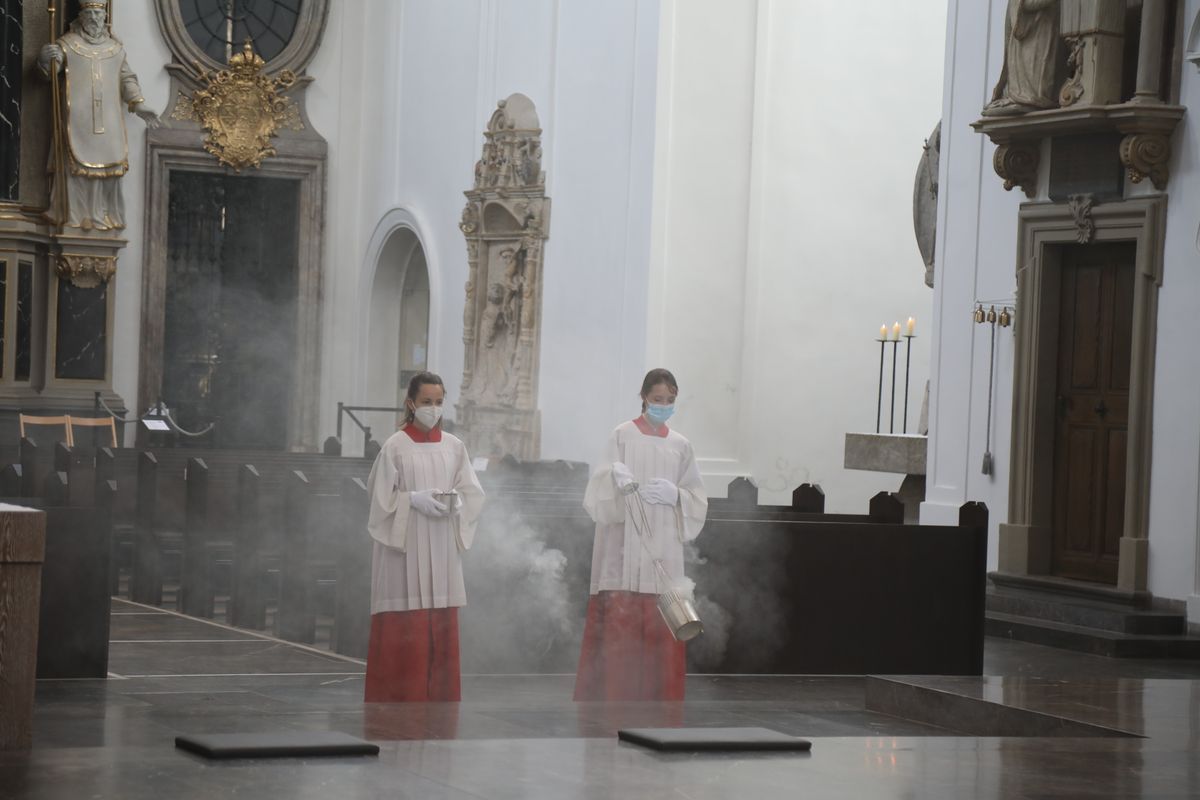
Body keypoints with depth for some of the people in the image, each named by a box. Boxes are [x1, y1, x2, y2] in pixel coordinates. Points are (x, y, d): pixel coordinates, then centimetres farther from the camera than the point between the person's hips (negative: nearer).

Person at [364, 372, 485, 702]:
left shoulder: (454, 447, 9)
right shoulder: (395, 446, -2)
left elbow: (473, 494, 10)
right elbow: (381, 496, -4)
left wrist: (455, 500, -10)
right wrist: (414, 499, -17)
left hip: (442, 548, 4)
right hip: (403, 545, -4)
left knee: (441, 626, 4)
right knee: (402, 628, -5)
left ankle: (438, 697, 10)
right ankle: (398, 697, 0)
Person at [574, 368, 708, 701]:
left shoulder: (681, 446, 12)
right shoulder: (622, 436, 2)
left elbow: (698, 502, 13)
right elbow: (598, 493, -5)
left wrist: (674, 495, -9)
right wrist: (615, 478, -27)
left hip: (663, 553, 3)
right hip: (624, 552, -3)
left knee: (659, 636, 0)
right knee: (617, 632, -8)